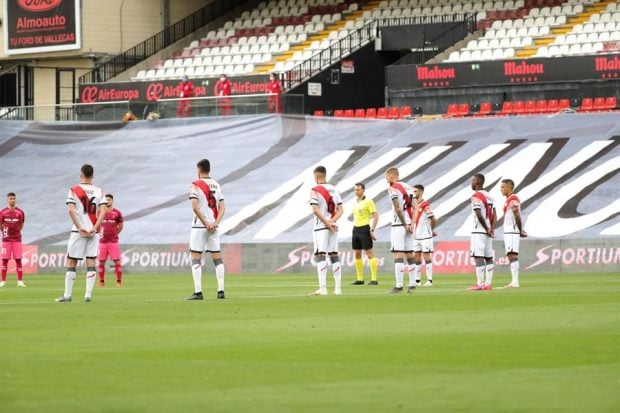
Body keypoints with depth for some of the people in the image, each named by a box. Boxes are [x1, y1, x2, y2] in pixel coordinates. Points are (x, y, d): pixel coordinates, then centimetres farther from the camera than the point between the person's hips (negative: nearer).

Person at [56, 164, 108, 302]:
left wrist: (80, 228, -12)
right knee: (91, 263, 4)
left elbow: (71, 210, -12)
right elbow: (103, 211, -4)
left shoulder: (74, 190, -1)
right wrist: (94, 228, -7)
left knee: (71, 263, 4)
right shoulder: (99, 191, 6)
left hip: (78, 232, -2)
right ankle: (88, 294, -2)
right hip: (93, 232, 2)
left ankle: (67, 295, 3)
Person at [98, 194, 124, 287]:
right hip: (102, 241, 2)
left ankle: (119, 281, 0)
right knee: (101, 261, 2)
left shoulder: (117, 213, 1)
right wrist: (100, 233, 12)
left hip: (113, 241, -2)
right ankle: (101, 281, 11)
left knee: (117, 261, -6)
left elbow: (120, 226, 11)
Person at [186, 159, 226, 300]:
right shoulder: (217, 185, 10)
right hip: (214, 227, 5)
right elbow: (222, 208, 2)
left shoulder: (195, 185, -6)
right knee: (217, 258, 9)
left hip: (199, 226, -5)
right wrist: (215, 223, -7)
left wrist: (206, 224, -14)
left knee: (196, 259, -2)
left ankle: (198, 292, -10)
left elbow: (195, 207, -16)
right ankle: (221, 291, 4)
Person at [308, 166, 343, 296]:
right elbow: (340, 210, 6)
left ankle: (323, 288, -17)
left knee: (320, 256, -8)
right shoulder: (334, 190, 11)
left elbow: (315, 209, -18)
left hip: (320, 226, -6)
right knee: (334, 256, 10)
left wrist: (328, 223, -15)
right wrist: (332, 221, -7)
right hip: (333, 228, 6)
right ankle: (338, 288, 9)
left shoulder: (315, 190, -7)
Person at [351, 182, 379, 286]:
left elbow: (376, 216, -10)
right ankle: (360, 279, 13)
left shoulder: (368, 201, -8)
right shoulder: (355, 202, 14)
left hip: (364, 229, -8)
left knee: (369, 253, -8)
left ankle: (374, 279, -9)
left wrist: (372, 230, -17)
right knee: (357, 254, 8)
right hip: (355, 229, 8)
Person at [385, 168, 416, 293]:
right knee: (409, 254, 11)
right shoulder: (407, 187, 14)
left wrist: (405, 224, -10)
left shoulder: (393, 189, -9)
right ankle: (412, 285, 12)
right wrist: (411, 224, 6)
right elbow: (414, 207, 11)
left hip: (398, 225, -8)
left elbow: (398, 209, -17)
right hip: (408, 224, 8)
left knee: (398, 254, -8)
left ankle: (399, 285, -12)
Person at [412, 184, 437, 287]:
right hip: (417, 236, 8)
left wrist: (432, 230, 3)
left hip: (425, 236, -8)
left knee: (426, 256, -6)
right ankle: (417, 280, 11)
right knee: (416, 257, 7)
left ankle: (429, 280, -3)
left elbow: (433, 219, -10)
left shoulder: (425, 205, -12)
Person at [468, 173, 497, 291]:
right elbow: (494, 216, 12)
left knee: (478, 258, -9)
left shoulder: (476, 197, -12)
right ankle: (488, 283, 7)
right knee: (488, 258, 8)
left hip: (478, 231, -9)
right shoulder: (489, 196, 15)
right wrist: (491, 229, 2)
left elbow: (479, 216, -19)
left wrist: (487, 229, -10)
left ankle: (480, 284, -12)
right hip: (488, 233, 9)